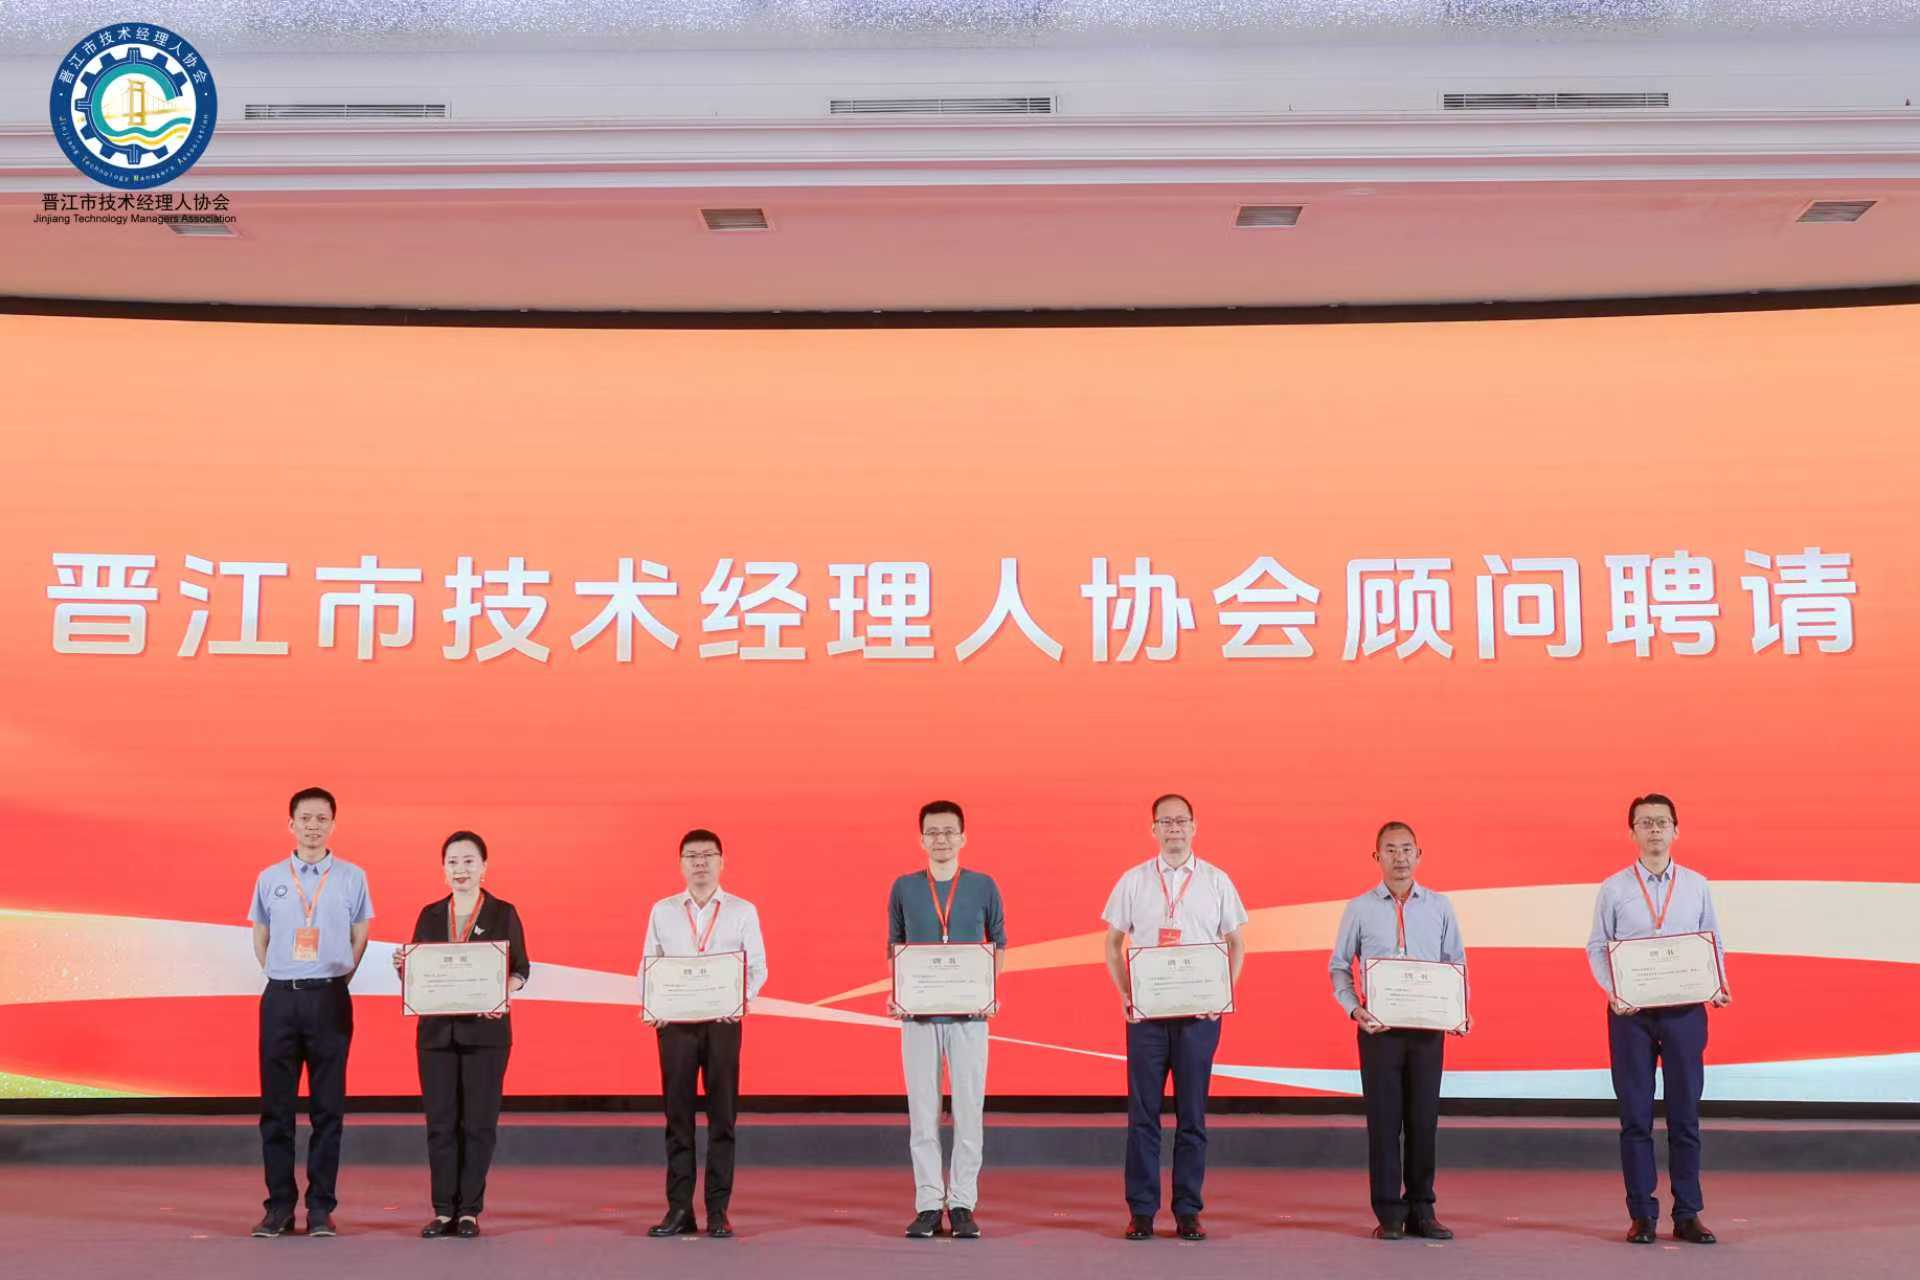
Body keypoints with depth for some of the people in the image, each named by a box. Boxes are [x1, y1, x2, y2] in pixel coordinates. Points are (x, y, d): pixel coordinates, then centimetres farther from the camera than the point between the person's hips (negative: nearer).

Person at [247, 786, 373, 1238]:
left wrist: (336, 980, 5)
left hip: (329, 998, -1)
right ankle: (280, 1205, 9)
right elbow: (260, 940, 15)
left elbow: (359, 938, 10)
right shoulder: (270, 878, 7)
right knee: (276, 1105, 2)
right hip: (280, 997, 1)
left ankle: (321, 1208, 6)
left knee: (328, 1106, 1)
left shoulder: (352, 877, 4)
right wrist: (282, 980, 9)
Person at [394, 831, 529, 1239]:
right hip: (437, 1029, 3)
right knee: (440, 1121, 3)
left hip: (486, 1029, -2)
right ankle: (444, 1211, 9)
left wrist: (504, 993, -19)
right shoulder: (430, 915, 10)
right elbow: (414, 973, 12)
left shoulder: (503, 913, 2)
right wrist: (401, 967, -10)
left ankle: (469, 1211, 7)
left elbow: (521, 969, 1)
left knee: (479, 1121, 0)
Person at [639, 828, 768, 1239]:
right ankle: (679, 1209, 7)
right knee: (677, 1114, 2)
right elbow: (648, 966, 9)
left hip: (723, 1021, -1)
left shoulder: (742, 911, 6)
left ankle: (718, 1210, 6)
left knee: (722, 1114, 0)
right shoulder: (662, 911, 10)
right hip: (674, 1021, 1)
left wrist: (740, 998, -16)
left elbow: (757, 966, 3)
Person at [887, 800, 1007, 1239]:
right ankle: (928, 1206, 8)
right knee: (922, 1111, 2)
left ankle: (962, 1204, 8)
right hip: (918, 1011, 1)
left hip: (969, 1012, -1)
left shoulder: (983, 886, 4)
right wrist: (896, 993, -1)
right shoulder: (904, 887, 6)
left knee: (969, 1109, 0)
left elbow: (999, 943, 10)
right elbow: (894, 945, 13)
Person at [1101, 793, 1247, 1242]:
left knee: (1192, 1114, 3)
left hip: (1199, 1013, 0)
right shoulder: (1133, 881, 5)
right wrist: (1124, 993, -2)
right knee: (1142, 1113, 1)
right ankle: (1141, 1210, 7)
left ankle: (1188, 1211, 10)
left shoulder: (1216, 881, 5)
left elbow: (1236, 943, 10)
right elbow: (1113, 942, 10)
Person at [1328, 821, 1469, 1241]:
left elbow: (1457, 964, 9)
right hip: (1379, 1027, -1)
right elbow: (1339, 966, 5)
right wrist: (1353, 1008, -11)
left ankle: (1421, 1210, 14)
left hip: (1429, 1026, 1)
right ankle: (1389, 1214, 7)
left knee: (1424, 1119, 4)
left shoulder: (1439, 906, 7)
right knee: (1384, 1119, 0)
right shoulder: (1359, 909, 3)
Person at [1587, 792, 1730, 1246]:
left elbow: (1714, 944, 10)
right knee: (1635, 1116, 2)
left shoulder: (1696, 885, 8)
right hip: (1630, 1010, -1)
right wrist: (1611, 990, -13)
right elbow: (1597, 947, 3)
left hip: (1685, 1009, 1)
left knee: (1685, 1114, 3)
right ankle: (1641, 1214, 8)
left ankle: (1687, 1214, 10)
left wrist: (1718, 986, -7)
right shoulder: (1614, 888, 4)